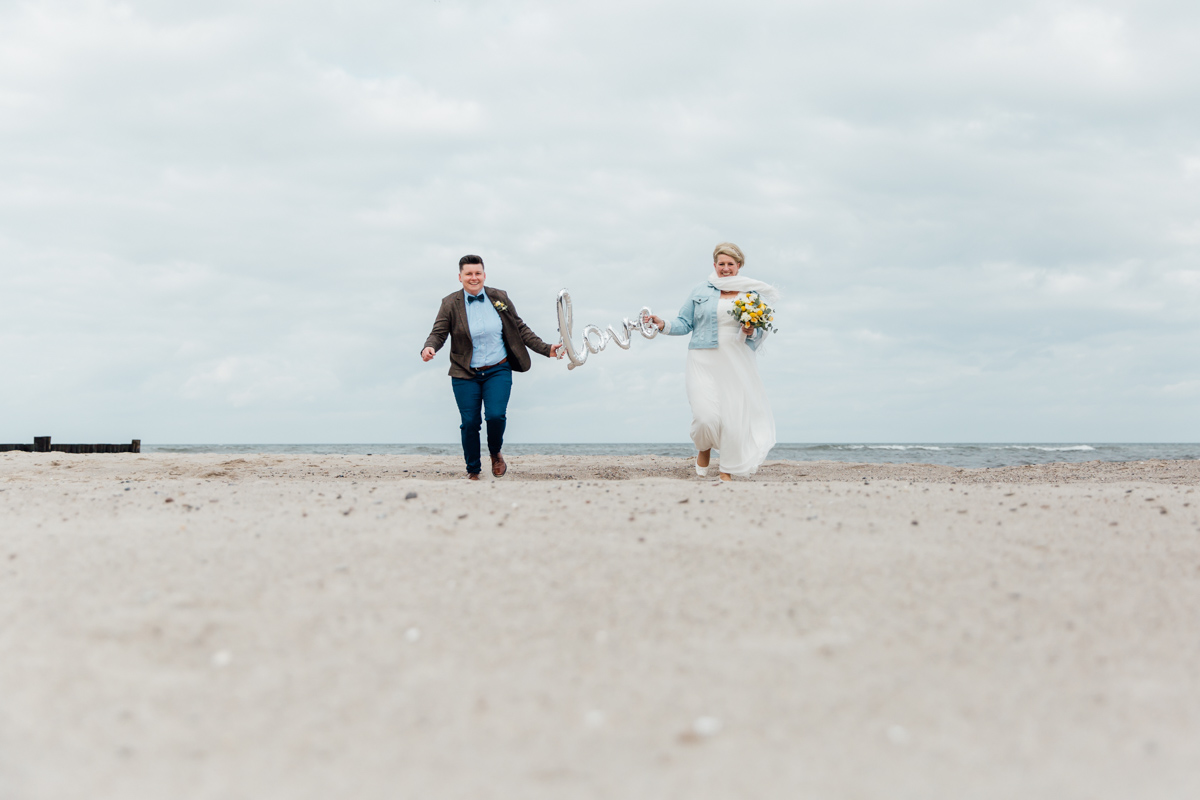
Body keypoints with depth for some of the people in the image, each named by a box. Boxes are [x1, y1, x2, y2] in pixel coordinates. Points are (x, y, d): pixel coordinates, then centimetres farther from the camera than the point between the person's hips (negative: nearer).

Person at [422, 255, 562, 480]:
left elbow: (520, 328, 11)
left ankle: (496, 454, 15)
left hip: (498, 371, 0)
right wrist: (429, 348, -27)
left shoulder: (500, 298, 5)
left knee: (496, 415, -17)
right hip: (465, 375, 0)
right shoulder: (450, 303, -1)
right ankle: (473, 471, 19)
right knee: (470, 423, -2)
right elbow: (438, 333, -4)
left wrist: (546, 349, 5)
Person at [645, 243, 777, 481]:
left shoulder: (752, 293, 9)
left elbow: (762, 331, 10)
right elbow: (685, 323, 10)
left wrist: (751, 332, -11)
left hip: (737, 363, 1)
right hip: (705, 362, -1)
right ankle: (703, 451, 19)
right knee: (705, 415, -14)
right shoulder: (701, 292, 9)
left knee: (734, 416, -2)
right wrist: (663, 324, -6)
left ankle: (727, 472, 12)